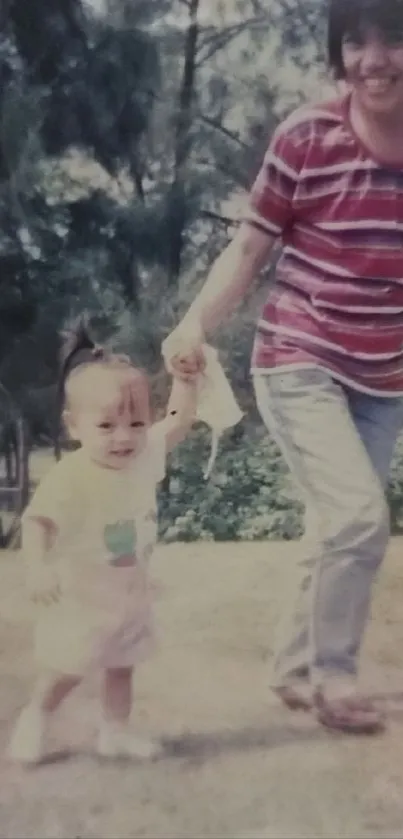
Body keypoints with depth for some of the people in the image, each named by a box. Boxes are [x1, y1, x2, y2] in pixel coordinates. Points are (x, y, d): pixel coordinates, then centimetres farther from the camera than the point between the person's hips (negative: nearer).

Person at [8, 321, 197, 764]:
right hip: (81, 596, -6)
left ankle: (115, 730, 32)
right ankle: (34, 718, 28)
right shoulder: (70, 477, -28)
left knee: (121, 666, 17)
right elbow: (36, 521, -24)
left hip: (130, 591, 6)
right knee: (67, 669, 4)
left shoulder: (145, 455, -11)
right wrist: (38, 568, -36)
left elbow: (179, 421, 1)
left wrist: (185, 377, -9)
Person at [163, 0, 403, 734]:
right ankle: (333, 672, 6)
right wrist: (195, 324, -20)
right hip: (299, 365, -5)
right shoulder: (306, 137, -14)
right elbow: (249, 249, -7)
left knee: (337, 529, 13)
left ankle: (296, 669, 33)